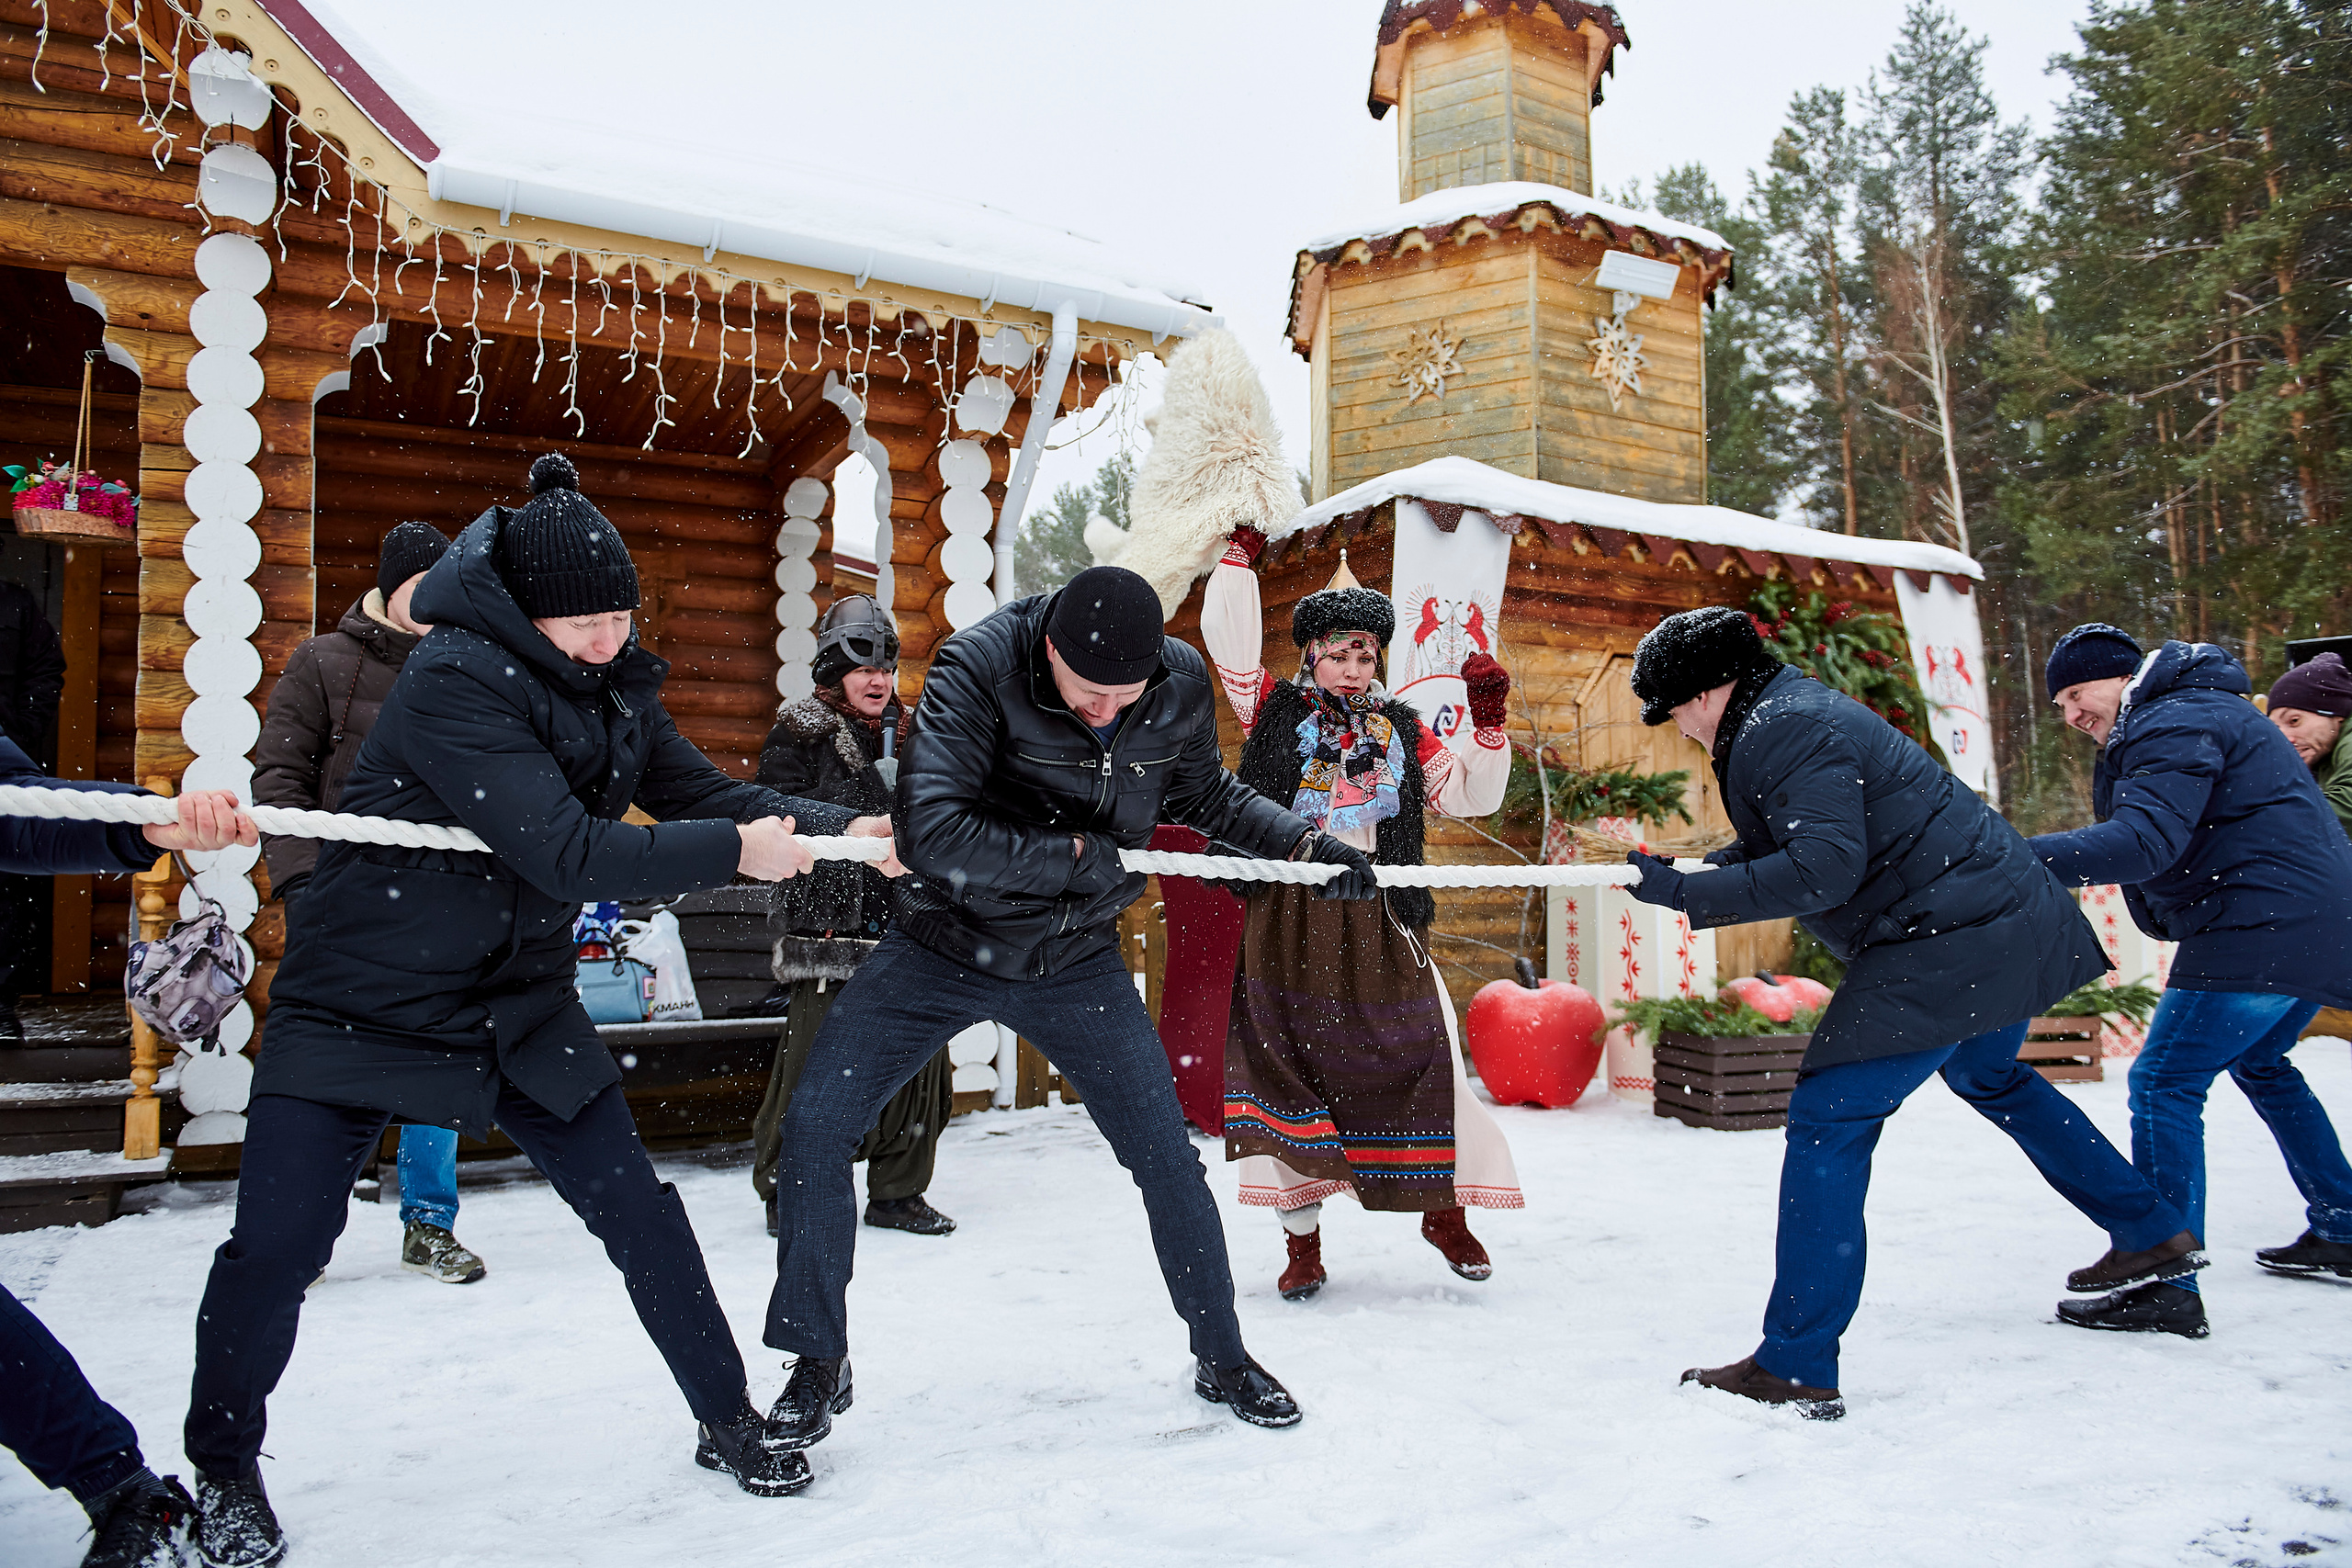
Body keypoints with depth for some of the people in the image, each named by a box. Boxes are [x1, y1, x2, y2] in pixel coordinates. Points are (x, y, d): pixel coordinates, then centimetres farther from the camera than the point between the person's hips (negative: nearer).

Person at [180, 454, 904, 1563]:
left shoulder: (611, 685, 1)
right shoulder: (455, 679, -24)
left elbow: (703, 792, 5)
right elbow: (566, 854, -30)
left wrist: (835, 830, -8)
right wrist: (735, 851, -23)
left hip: (516, 999, 6)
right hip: (359, 1001, -5)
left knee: (639, 1212, 4)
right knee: (276, 1245, -8)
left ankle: (727, 1422, 21)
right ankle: (224, 1472, 22)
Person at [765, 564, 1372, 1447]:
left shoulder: (1182, 687, -12)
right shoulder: (979, 666, -25)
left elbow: (1203, 795, 10)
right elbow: (931, 832, -33)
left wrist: (1306, 844, -2)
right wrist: (1079, 855, -25)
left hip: (1077, 965, 2)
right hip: (945, 946, -2)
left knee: (1166, 1157, 2)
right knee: (815, 1128, -8)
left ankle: (1223, 1361, 25)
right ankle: (818, 1365, 14)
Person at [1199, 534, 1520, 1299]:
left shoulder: (1400, 731, 15)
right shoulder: (1276, 711, 8)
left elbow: (1470, 795, 14)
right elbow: (1227, 633, 0)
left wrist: (1488, 720, 3)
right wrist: (1241, 550, 0)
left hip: (1379, 923, 2)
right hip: (1287, 920, -2)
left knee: (1418, 1055, -1)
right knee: (1290, 1061, -1)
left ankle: (1443, 1212, 20)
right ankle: (1302, 1236, 11)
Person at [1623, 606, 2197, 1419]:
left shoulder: (1783, 731, -18)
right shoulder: (1794, 709, 15)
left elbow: (1825, 869, -27)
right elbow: (1805, 835, 24)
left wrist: (1690, 894, -25)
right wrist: (1704, 868, 10)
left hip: (1945, 946, -11)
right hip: (2013, 921, 11)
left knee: (1827, 1122, -10)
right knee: (1989, 1076, 35)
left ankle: (1795, 1367, -8)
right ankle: (2152, 1235, 47)